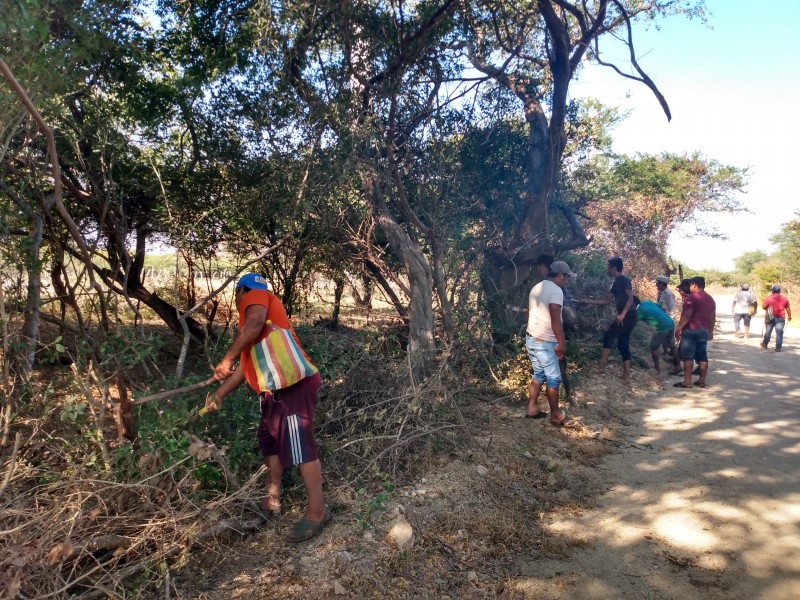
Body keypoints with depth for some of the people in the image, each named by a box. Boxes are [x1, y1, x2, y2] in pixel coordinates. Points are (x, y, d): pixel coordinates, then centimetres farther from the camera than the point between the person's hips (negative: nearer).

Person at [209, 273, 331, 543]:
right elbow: (246, 365, 29)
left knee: (299, 446, -8)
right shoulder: (256, 310, 29)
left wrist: (227, 359, -17)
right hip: (276, 389, 11)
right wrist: (219, 395, 28)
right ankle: (272, 499, 36)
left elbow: (254, 323, -23)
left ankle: (317, 512, -2)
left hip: (292, 385, -11)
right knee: (270, 442, 20)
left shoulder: (256, 295, 3)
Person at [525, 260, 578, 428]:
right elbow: (555, 319, -21)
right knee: (553, 378, 1)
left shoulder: (536, 288, 14)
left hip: (531, 338, 9)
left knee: (538, 375, 17)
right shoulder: (555, 290, -15)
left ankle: (532, 409, 21)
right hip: (545, 342, -9)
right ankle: (556, 416, 8)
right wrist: (562, 343, -16)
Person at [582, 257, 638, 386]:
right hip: (625, 317, 9)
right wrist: (589, 302, 23)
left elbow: (631, 298, -19)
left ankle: (602, 365, -4)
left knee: (608, 336, -8)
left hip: (628, 316, -9)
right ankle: (626, 377, 8)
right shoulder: (616, 283, 20)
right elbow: (607, 301, 25)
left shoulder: (624, 280, -8)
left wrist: (622, 314, -28)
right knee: (623, 345, 7)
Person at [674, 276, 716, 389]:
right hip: (703, 331, 8)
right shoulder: (710, 299, 13)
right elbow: (712, 317, 17)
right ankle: (701, 381, 12)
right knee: (702, 356, 9)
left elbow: (686, 316, -18)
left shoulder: (692, 297, -13)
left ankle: (687, 381, -6)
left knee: (688, 356, -5)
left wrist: (678, 329, -14)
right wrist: (710, 331, 24)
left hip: (690, 330, -8)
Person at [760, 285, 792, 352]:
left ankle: (765, 344, 26)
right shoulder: (785, 298, 5)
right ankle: (778, 348, -4)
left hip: (771, 318, -1)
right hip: (781, 318, 1)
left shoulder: (769, 298, -6)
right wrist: (789, 316, 23)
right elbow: (788, 308, 11)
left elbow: (763, 307, -7)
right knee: (779, 333, -1)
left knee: (768, 331, 12)